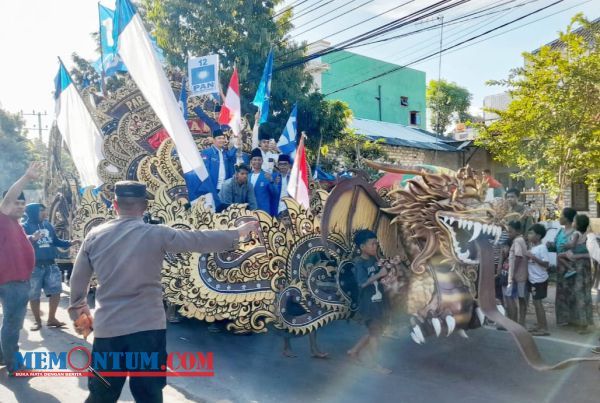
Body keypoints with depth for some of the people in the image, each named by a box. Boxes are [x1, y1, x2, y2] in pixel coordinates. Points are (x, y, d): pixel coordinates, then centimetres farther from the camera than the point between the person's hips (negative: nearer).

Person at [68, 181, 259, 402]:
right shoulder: (156, 234, -9)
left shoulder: (94, 236, 2)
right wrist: (237, 233, 8)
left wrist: (79, 313, 28)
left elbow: (77, 281, 11)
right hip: (147, 328, -3)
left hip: (107, 328, 3)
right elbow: (201, 240, -5)